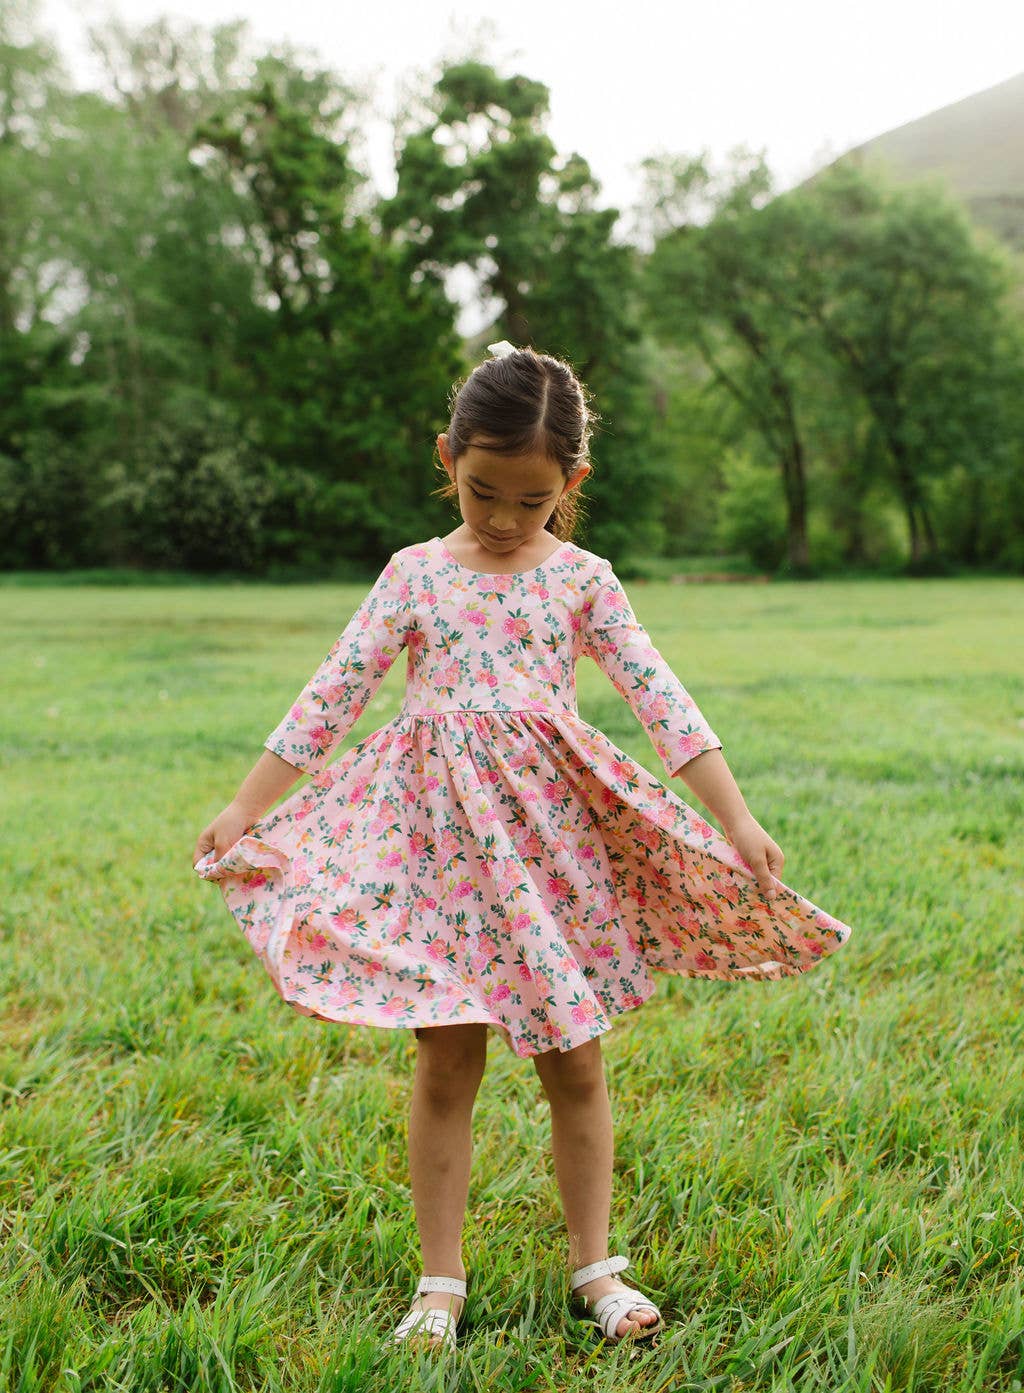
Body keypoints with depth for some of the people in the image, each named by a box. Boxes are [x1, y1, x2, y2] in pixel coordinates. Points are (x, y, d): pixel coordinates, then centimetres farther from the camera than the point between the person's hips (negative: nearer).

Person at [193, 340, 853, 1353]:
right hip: (441, 835, 0)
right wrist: (244, 811, 1)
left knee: (574, 1065, 8)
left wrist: (736, 821, -10)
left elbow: (661, 699, -2)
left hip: (552, 836, 1)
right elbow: (332, 695, 3)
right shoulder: (415, 574, 4)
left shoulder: (583, 580, 3)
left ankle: (593, 1266, 24)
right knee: (445, 1065, 3)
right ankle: (440, 1283, 16)